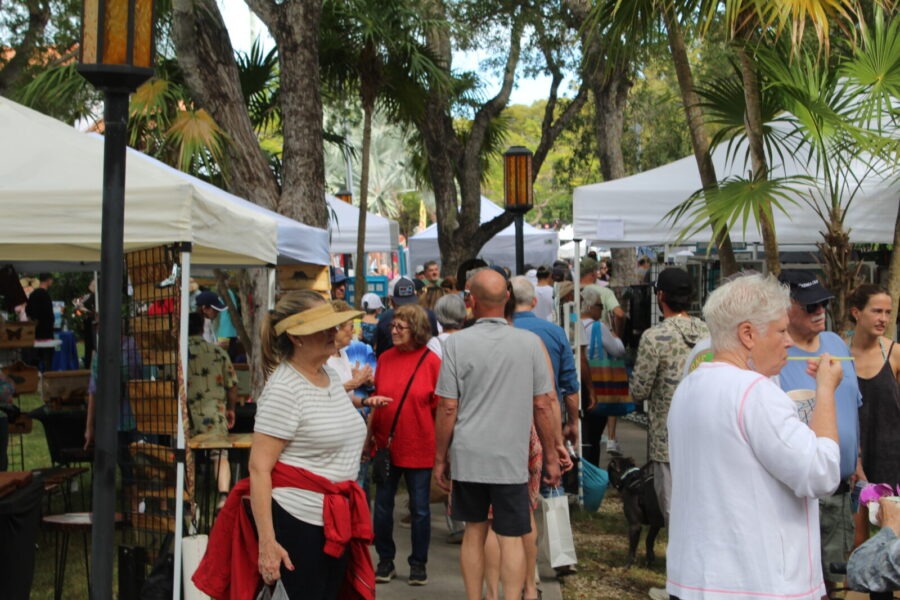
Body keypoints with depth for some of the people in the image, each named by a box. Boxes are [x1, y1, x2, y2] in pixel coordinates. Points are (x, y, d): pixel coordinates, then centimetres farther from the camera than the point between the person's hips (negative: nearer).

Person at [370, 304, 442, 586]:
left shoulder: (431, 361, -8)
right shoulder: (385, 359, 2)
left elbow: (441, 406, -5)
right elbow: (377, 399, 10)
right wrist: (373, 434, 5)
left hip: (419, 447, -3)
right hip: (386, 444, 3)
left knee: (419, 508, 7)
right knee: (382, 505, 9)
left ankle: (418, 564, 21)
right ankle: (385, 561, 23)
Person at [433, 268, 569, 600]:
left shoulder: (457, 342, -6)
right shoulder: (530, 342, -4)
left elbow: (447, 408, -5)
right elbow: (543, 405, -1)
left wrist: (440, 457, 5)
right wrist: (551, 455, 9)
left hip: (468, 456, 1)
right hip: (512, 458, -1)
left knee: (474, 531, 15)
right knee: (511, 538, 4)